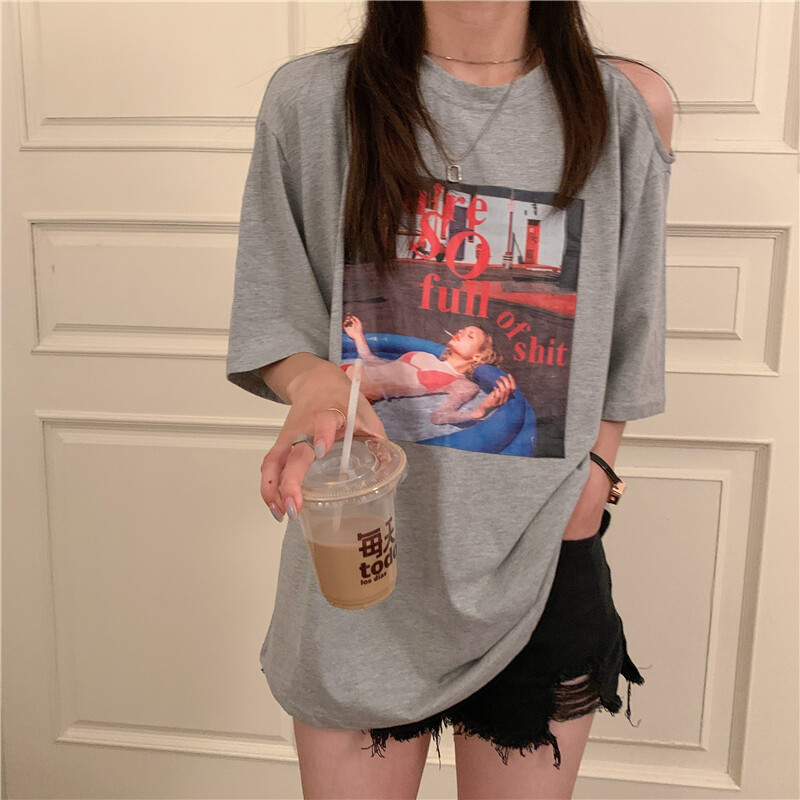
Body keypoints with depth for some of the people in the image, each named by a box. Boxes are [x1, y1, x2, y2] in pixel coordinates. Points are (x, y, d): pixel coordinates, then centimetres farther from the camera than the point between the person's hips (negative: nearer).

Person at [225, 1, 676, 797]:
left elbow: (627, 336, 9)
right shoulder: (312, 97, -2)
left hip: (540, 553, 1)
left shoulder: (625, 107, 1)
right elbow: (272, 318, 0)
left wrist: (597, 468, 0)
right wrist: (312, 380, -20)